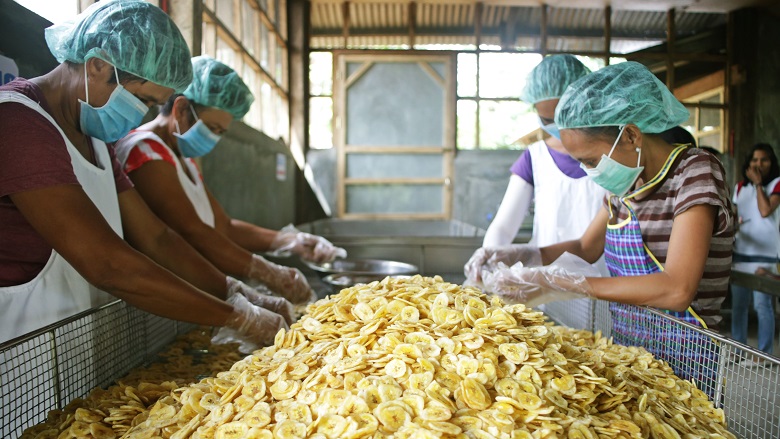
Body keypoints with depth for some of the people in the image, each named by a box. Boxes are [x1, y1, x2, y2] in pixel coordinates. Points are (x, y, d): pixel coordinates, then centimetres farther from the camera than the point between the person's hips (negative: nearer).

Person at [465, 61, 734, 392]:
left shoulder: (695, 171, -13)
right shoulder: (629, 182, 8)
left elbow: (676, 290, -24)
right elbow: (587, 248, 20)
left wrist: (557, 282, -24)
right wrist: (517, 254, 3)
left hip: (682, 360, -6)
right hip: (627, 352, 6)